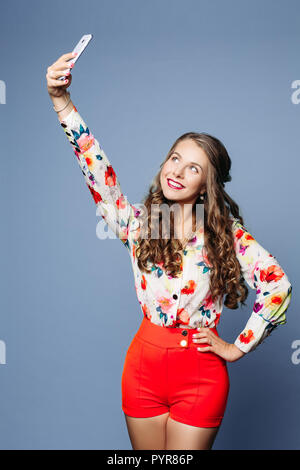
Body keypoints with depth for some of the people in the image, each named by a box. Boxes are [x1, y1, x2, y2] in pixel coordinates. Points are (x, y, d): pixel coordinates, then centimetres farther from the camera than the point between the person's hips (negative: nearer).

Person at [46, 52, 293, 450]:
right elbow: (97, 168, -12)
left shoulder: (227, 234, -6)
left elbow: (277, 285, -9)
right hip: (143, 363, 2)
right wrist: (61, 101, -22)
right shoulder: (139, 223, -2)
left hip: (200, 374, -2)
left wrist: (238, 347, -7)